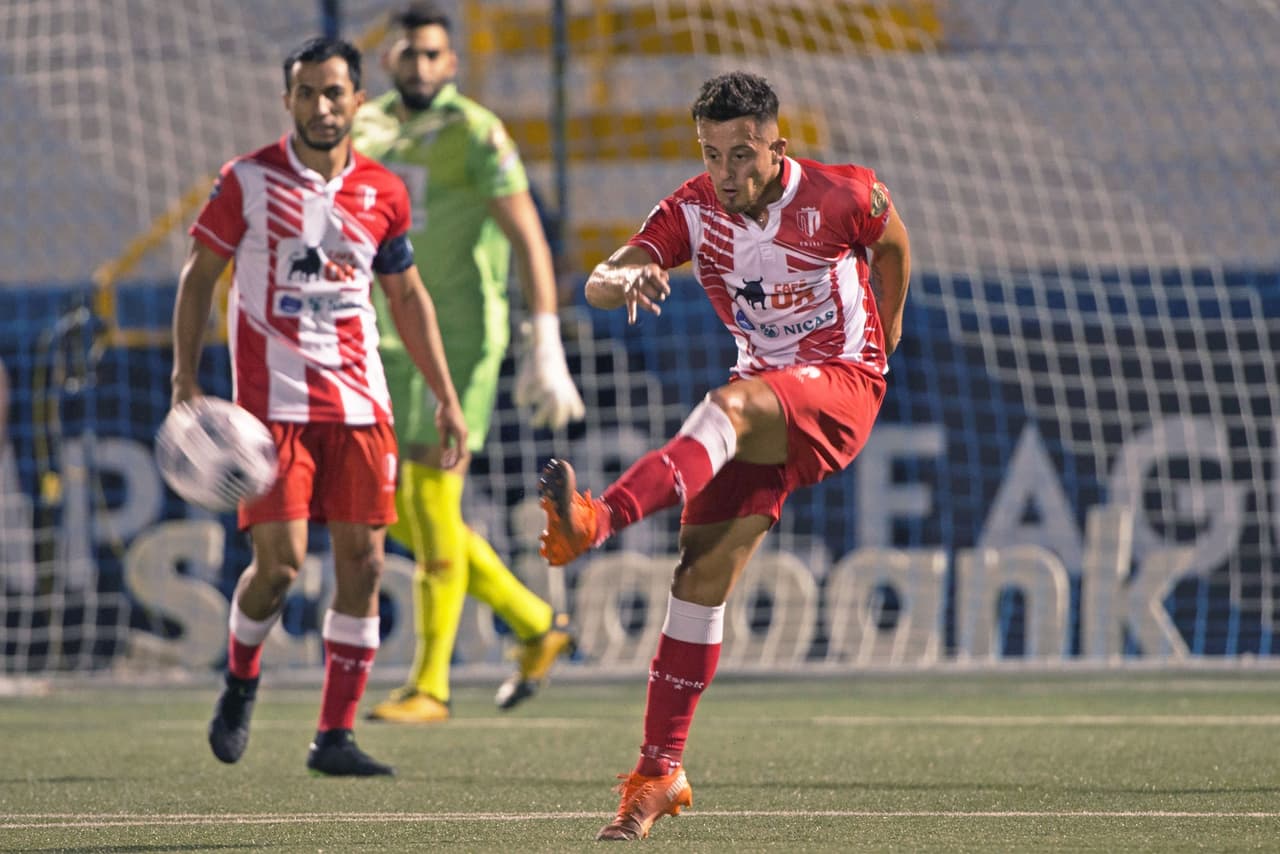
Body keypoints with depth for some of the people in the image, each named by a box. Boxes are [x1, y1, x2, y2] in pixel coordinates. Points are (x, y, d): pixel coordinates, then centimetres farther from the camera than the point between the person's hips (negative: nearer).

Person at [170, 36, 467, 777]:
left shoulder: (384, 194, 6)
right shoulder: (248, 181, -3)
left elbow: (408, 297, 16)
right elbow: (200, 276, 3)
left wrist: (447, 399, 14)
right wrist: (186, 379, -6)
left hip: (359, 404, 3)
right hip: (271, 402, -3)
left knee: (363, 560, -2)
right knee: (280, 561, -12)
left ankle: (336, 735, 5)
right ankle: (240, 683, 18)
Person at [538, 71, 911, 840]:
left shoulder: (842, 196, -11)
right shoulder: (694, 210, -4)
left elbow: (892, 242, 13)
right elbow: (598, 285, -15)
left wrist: (884, 332, 25)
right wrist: (618, 279, -39)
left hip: (841, 389, -5)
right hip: (765, 390, 5)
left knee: (728, 407, -37)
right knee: (703, 573, -7)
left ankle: (597, 521, -60)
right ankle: (660, 771, -3)